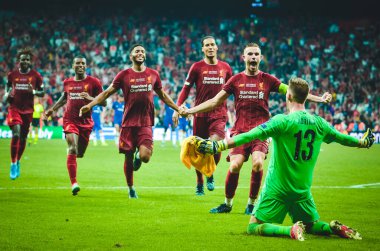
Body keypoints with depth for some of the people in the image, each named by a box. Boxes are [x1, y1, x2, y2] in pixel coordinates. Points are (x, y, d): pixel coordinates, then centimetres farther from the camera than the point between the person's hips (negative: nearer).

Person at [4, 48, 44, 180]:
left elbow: (42, 93, 7)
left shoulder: (36, 75, 1)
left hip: (28, 110, 1)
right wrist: (7, 95, -5)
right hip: (14, 108, -1)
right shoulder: (12, 75, 3)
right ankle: (13, 164, -11)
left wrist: (33, 91, -14)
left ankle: (17, 162, 30)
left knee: (23, 137, 9)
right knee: (16, 134, -19)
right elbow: (8, 88, 17)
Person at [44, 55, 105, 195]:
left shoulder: (93, 82, 0)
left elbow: (103, 102, -1)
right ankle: (73, 183, -22)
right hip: (70, 120, 0)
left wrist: (90, 98, -18)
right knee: (72, 149, -20)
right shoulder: (67, 82, 9)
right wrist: (52, 109, 20)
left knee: (80, 153, 8)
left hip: (86, 122, 0)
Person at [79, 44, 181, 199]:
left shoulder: (153, 74, 9)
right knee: (128, 157, 4)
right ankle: (131, 188, 24)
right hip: (129, 122, 0)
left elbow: (162, 95, 23)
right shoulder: (124, 75, 2)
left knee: (145, 157, -16)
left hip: (146, 123, 1)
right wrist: (90, 105, -7)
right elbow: (107, 93, 4)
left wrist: (178, 109, 20)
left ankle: (138, 156, 22)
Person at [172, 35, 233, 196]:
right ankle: (199, 183, 22)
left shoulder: (225, 67, 9)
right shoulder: (197, 67, 2)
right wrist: (177, 108, -8)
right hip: (200, 114, 0)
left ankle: (210, 175, 7)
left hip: (219, 113, 0)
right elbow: (186, 89, 3)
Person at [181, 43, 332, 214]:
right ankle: (227, 204, 5)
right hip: (240, 129, 1)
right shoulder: (236, 80, 9)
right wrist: (189, 111, 6)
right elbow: (215, 101, 12)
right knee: (235, 165, -17)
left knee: (257, 163, -23)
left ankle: (251, 204, -4)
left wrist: (319, 99, -1)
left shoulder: (268, 80, 7)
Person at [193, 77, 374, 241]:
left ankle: (291, 230, -23)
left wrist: (218, 146, -25)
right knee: (312, 225, 24)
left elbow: (250, 136, -23)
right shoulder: (319, 123, 2)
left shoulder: (282, 121, -14)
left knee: (254, 227, 1)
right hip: (303, 190, 5)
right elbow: (342, 138, 17)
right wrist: (363, 142, 38)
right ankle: (333, 228, -8)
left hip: (277, 189, -5)